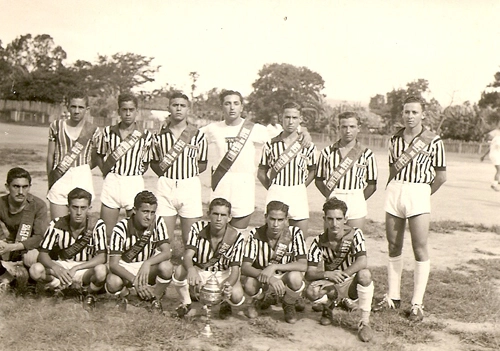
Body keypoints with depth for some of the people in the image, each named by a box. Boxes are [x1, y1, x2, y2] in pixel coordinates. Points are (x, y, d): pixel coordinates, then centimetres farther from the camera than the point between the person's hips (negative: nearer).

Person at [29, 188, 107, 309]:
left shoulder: (97, 225, -15)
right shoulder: (57, 225, -10)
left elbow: (102, 257, -20)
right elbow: (43, 254, -11)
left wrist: (75, 269, -31)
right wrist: (56, 268, -33)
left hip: (87, 269, -2)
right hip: (62, 268, 2)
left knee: (101, 271, -37)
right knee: (35, 270, -26)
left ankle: (89, 293, -3)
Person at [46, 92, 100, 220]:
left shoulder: (92, 131, 2)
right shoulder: (57, 126, 5)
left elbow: (95, 160, 11)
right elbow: (50, 155, 9)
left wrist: (80, 171, 0)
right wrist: (50, 183, 10)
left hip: (82, 179, -1)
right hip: (59, 180, 1)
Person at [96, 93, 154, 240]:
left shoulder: (145, 135, -1)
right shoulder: (108, 131, 5)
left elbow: (145, 165, 5)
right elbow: (100, 155, 16)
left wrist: (132, 176, -3)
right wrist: (106, 172, 4)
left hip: (134, 183, -1)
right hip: (111, 182, 2)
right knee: (105, 233, 6)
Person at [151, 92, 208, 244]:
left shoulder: (198, 135, 4)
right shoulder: (160, 135, 8)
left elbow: (203, 165, 8)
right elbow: (154, 163, 15)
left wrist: (192, 168, -6)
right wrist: (161, 167, -1)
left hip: (190, 185, -1)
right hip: (166, 185, 1)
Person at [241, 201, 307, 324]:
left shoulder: (294, 233, -18)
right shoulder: (255, 234, -18)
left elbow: (303, 265, -24)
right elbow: (245, 267, -24)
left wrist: (274, 267, -36)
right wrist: (270, 279, -41)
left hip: (285, 278, 0)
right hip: (261, 279, 0)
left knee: (295, 277, -35)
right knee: (249, 284, -34)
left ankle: (289, 305, 2)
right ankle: (258, 300, 7)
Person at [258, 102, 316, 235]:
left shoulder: (308, 145, 4)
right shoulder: (271, 144, 1)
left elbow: (312, 171, 14)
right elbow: (261, 173, 8)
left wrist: (300, 188, 4)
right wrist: (272, 189, 1)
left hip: (298, 195, 1)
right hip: (275, 194, -1)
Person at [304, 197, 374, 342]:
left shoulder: (355, 234, -12)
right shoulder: (319, 242, -8)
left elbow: (362, 262, -26)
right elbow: (309, 274, -14)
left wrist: (340, 276, -32)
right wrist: (327, 274, -34)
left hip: (352, 284, -2)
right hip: (331, 285, 2)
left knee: (364, 274, -36)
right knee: (311, 292, -31)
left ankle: (365, 322, -19)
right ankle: (329, 304, 9)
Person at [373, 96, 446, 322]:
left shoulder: (433, 141, -3)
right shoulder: (395, 139, 10)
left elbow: (441, 176, 1)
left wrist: (423, 194, 5)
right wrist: (391, 191, 9)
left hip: (418, 194, -4)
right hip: (394, 191, 5)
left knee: (420, 248, -5)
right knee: (393, 246, 8)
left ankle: (417, 303, 2)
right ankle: (393, 297, 19)